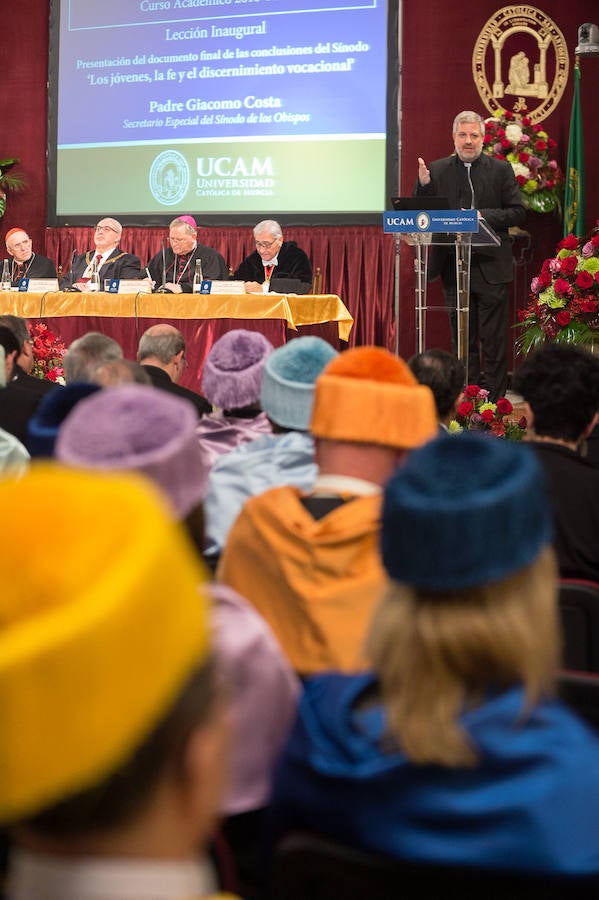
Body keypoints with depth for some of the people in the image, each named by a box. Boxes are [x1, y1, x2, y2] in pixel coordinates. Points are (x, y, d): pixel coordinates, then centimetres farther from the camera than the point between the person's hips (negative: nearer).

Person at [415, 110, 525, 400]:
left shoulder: (501, 169, 3)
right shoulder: (437, 170, 7)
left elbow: (518, 213, -1)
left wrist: (483, 216, -14)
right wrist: (423, 184, -12)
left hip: (490, 266, -2)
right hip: (453, 265, 2)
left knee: (493, 338, 0)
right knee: (463, 337, 9)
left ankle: (493, 400, 6)